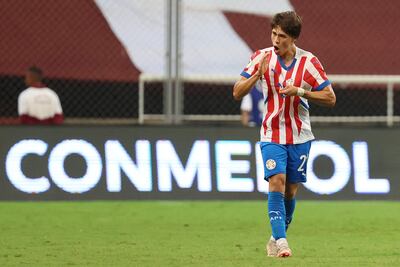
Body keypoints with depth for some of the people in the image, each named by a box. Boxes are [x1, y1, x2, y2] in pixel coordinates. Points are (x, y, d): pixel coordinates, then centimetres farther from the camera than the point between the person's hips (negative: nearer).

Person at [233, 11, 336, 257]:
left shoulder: (309, 62, -6)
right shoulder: (262, 57, -4)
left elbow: (330, 98, -5)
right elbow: (237, 93, -3)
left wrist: (300, 91, -19)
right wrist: (258, 73, -20)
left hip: (300, 137, 1)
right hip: (272, 134, -1)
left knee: (291, 190, 6)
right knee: (276, 181, -19)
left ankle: (276, 239, 25)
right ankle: (281, 241, -24)